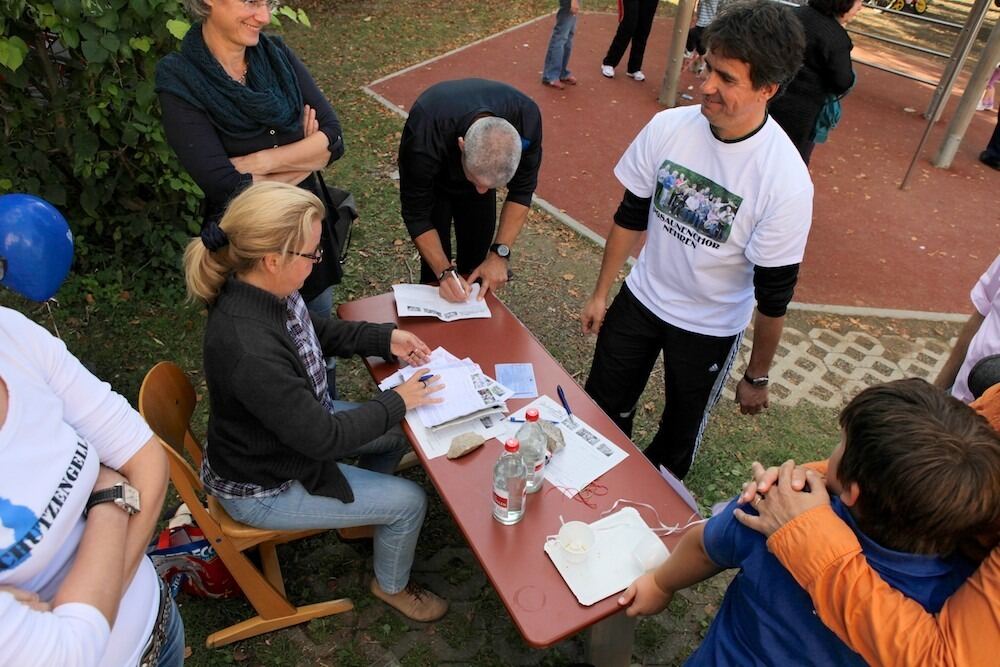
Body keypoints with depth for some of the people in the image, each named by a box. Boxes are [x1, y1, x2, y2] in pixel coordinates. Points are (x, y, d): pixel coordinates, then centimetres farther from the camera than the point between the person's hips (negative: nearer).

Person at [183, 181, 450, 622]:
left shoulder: (267, 290, -15)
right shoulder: (250, 351, -41)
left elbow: (318, 332, 7)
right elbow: (322, 437, -30)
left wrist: (386, 339, -4)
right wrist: (398, 401, -18)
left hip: (294, 422, 8)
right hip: (261, 487, -8)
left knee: (395, 436, 16)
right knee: (410, 502, -2)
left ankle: (360, 512, 41)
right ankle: (391, 586, 29)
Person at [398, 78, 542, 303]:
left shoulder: (526, 119, -35)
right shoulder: (423, 138, -42)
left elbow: (522, 190, -19)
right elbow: (416, 213, -27)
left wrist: (500, 253, -25)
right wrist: (445, 272, -34)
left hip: (479, 163, 2)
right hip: (433, 177, -2)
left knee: (475, 260, 4)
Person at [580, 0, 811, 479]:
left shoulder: (786, 181, -26)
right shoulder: (668, 127, -16)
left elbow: (773, 296, -16)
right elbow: (631, 217, -2)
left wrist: (757, 377, -5)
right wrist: (600, 293, 6)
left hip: (710, 329, -3)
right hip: (640, 298, 3)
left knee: (680, 432, 19)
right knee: (603, 410, 19)